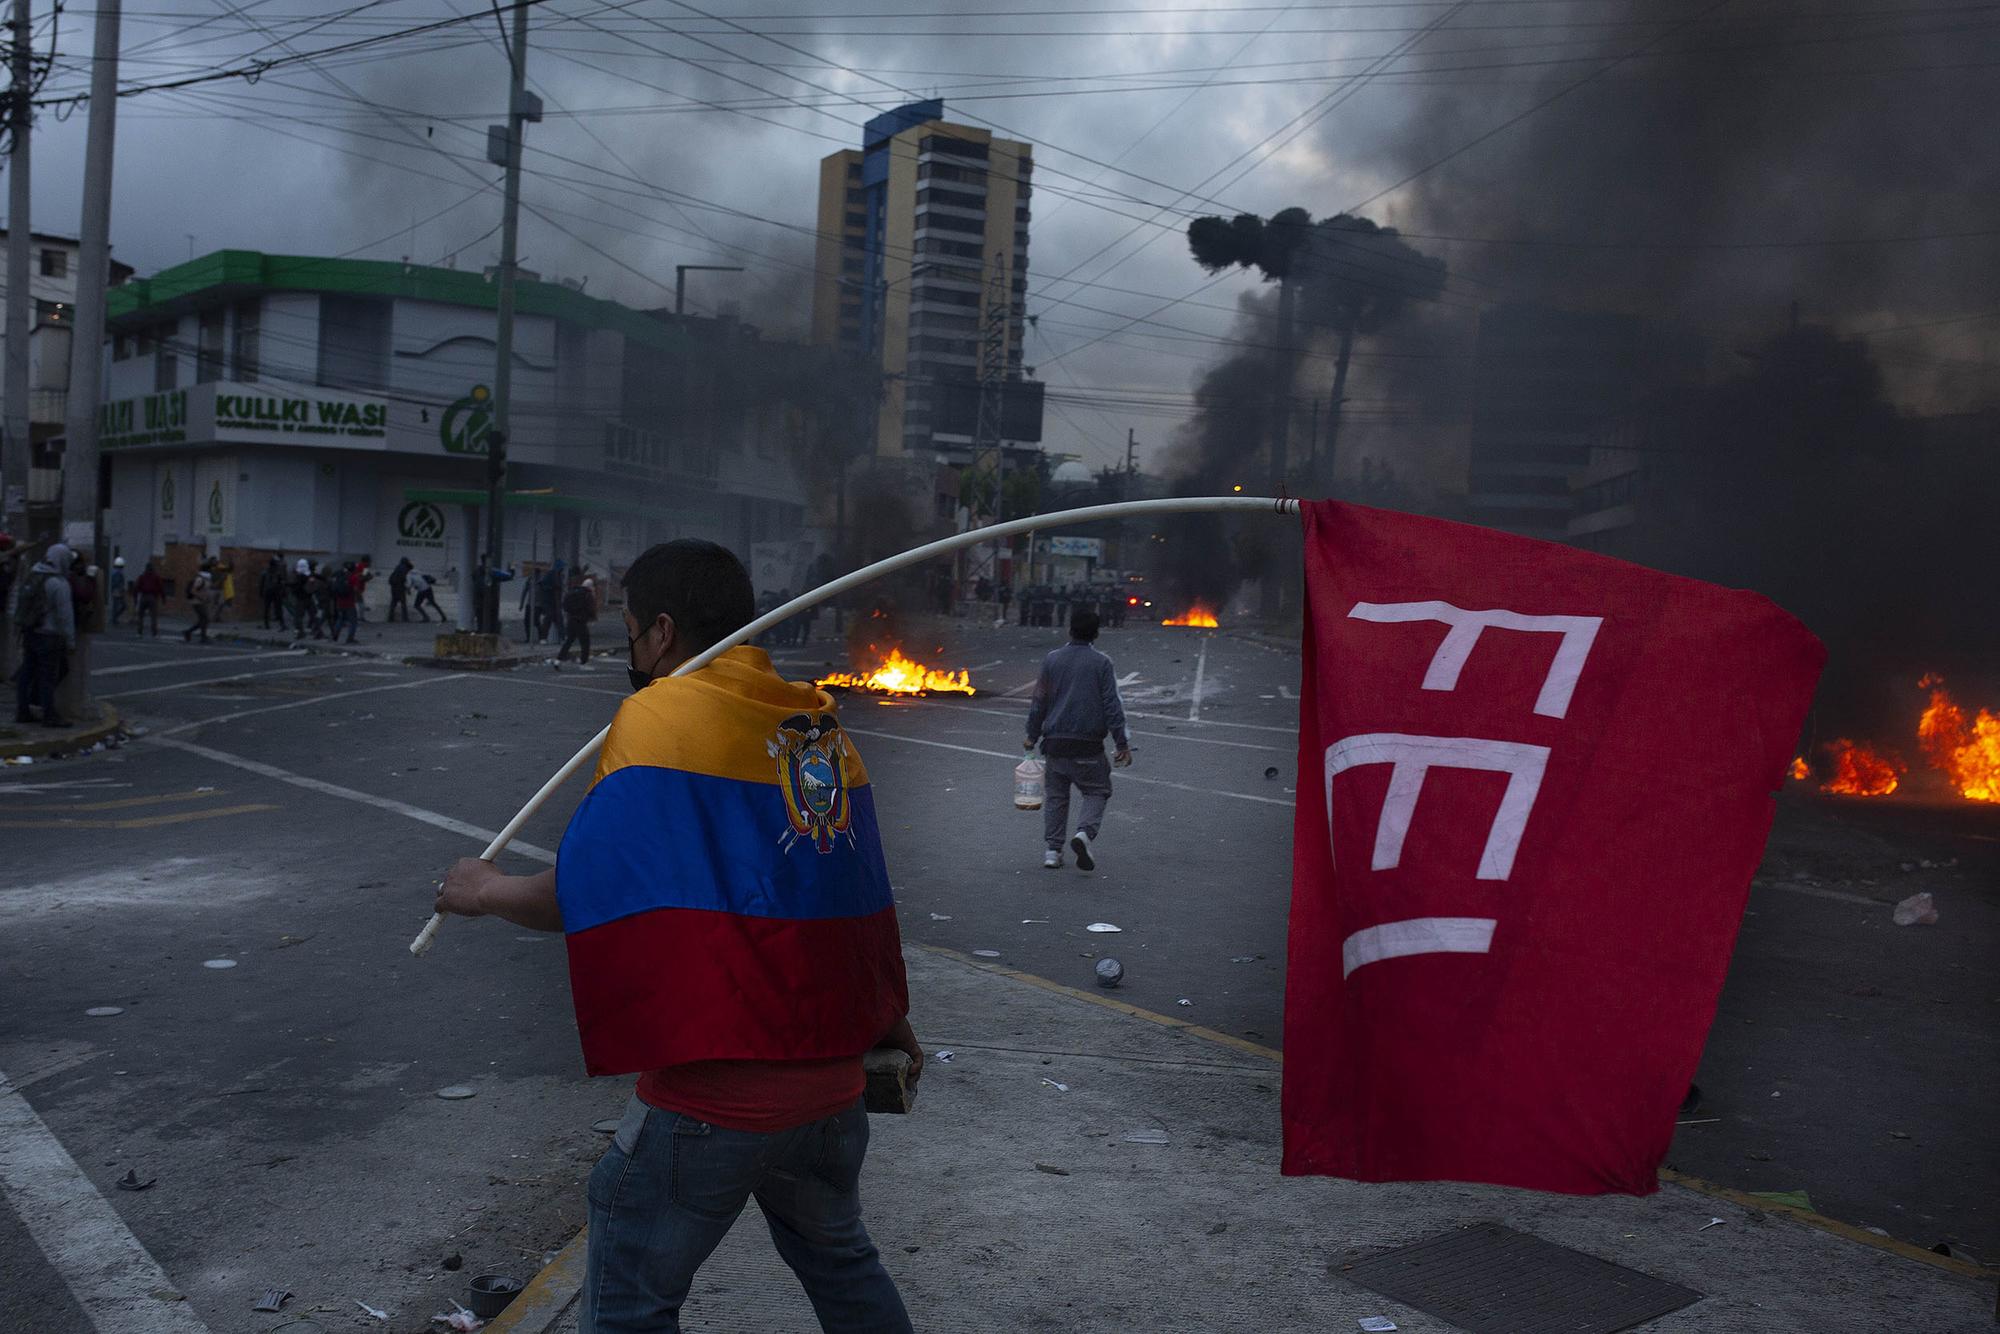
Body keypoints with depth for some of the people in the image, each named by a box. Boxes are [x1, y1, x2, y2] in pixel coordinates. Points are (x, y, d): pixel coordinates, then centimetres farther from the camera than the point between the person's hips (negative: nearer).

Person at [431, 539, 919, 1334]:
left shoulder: (661, 712, -10)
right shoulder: (821, 724, 8)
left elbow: (581, 896, -13)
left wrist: (485, 891, 6)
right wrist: (889, 1022, 25)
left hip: (711, 1095, -6)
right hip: (832, 1082, 7)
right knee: (839, 1262, 28)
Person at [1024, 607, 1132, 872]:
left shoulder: (1052, 660, 4)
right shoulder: (1102, 663, -4)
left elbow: (1039, 702, 9)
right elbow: (1112, 706, -6)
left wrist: (1032, 736, 19)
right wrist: (1122, 743, -3)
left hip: (1055, 742, 3)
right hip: (1088, 745, -3)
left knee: (1055, 795, 14)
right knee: (1097, 792, 8)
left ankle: (1053, 850, 10)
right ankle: (1085, 832, -17)